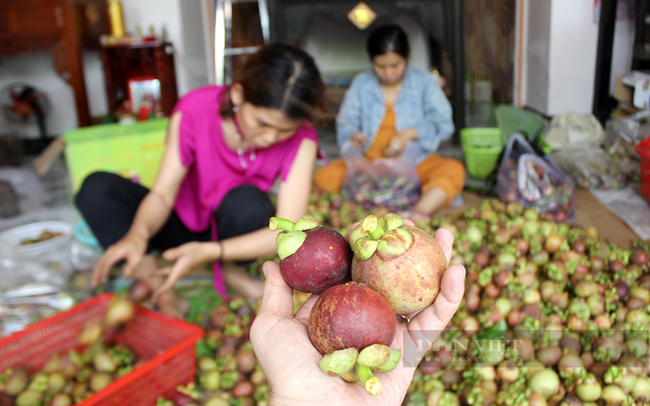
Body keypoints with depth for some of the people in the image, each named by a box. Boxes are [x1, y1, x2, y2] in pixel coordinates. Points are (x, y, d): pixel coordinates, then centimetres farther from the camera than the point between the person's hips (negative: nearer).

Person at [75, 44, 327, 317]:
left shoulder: (301, 141, -25)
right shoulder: (194, 110, -23)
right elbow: (162, 194, -23)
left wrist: (210, 252, -43)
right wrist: (138, 235, -46)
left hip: (232, 231, -1)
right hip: (184, 221, 1)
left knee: (247, 201, -36)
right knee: (97, 187, -21)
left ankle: (230, 271, -7)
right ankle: (157, 286, -26)